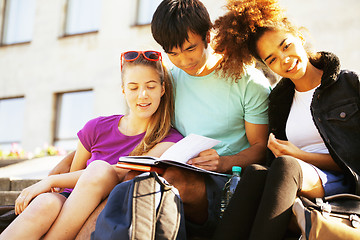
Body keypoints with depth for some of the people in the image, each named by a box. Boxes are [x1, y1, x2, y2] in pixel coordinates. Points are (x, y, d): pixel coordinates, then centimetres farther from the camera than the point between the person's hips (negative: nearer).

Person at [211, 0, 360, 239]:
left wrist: (301, 156, -8)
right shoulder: (278, 100, 21)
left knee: (285, 166, -34)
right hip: (295, 184, 3)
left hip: (340, 184, -3)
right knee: (256, 172, -31)